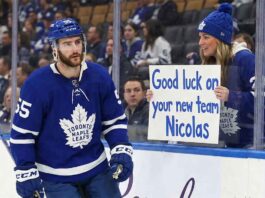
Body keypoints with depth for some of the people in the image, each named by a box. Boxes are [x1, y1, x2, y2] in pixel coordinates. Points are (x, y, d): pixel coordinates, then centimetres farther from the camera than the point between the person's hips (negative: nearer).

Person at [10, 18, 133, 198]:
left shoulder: (99, 77, -6)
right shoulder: (37, 84, -17)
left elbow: (115, 119, 7)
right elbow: (22, 132, -11)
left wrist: (121, 152, -6)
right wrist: (26, 172, -13)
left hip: (97, 168, 4)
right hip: (56, 177, -4)